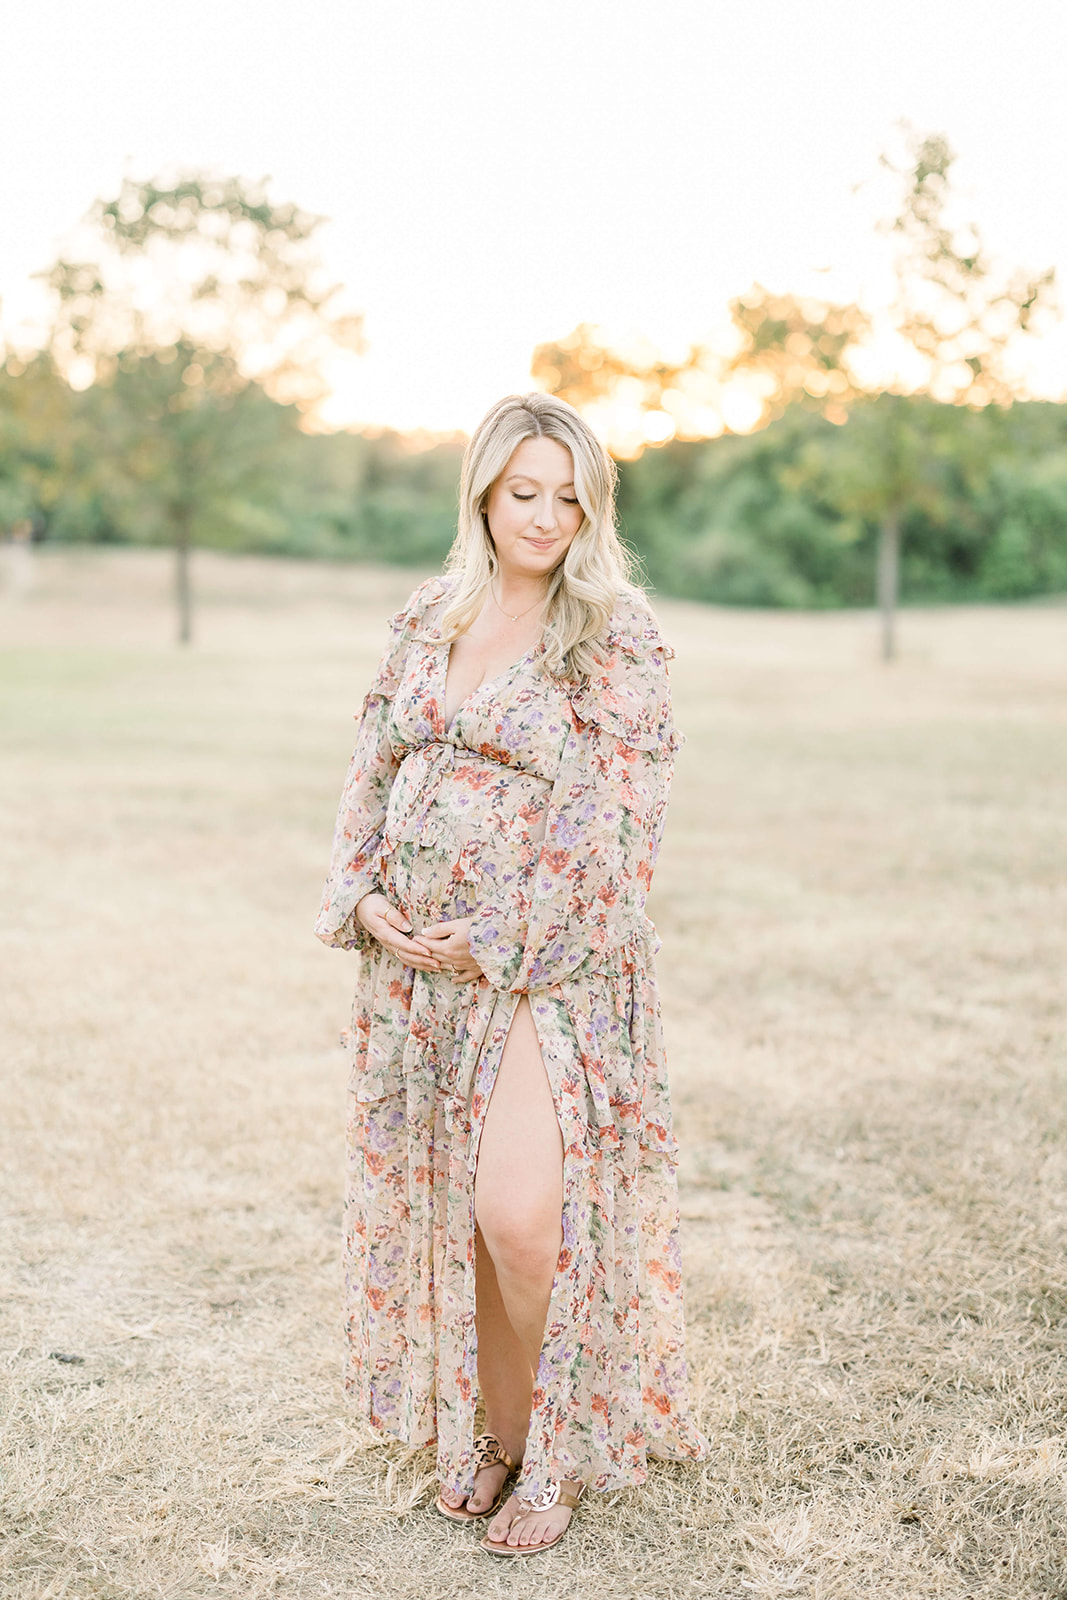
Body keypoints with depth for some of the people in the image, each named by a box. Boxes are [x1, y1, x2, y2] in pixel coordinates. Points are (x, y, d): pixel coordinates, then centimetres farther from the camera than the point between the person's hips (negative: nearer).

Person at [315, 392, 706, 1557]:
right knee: (442, 1207, 11)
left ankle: (561, 1446, 13)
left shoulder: (614, 636, -6)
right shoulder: (429, 619, 10)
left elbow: (614, 824, -12)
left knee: (519, 1213, -13)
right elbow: (373, 772, 12)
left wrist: (495, 937, -15)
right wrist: (363, 900, -3)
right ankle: (496, 1429, 31)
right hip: (415, 959, 5)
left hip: (550, 963, -5)